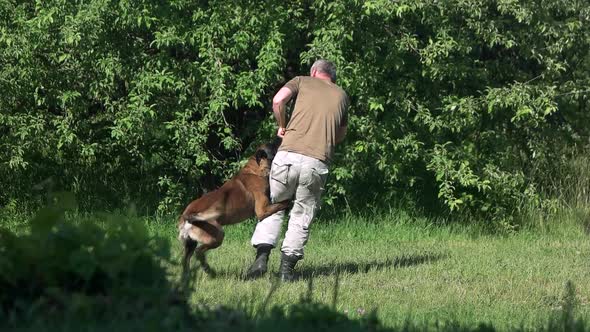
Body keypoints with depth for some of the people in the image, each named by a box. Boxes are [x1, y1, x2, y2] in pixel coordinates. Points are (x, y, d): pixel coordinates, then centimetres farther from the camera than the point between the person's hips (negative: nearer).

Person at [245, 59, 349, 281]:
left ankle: (261, 256, -2)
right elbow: (341, 135, 27)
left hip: (289, 154, -1)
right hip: (318, 162, 1)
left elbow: (278, 100, -3)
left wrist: (282, 126, 11)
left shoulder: (303, 81, 15)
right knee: (302, 217, 9)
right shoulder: (341, 95, 21)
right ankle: (287, 267, 2)